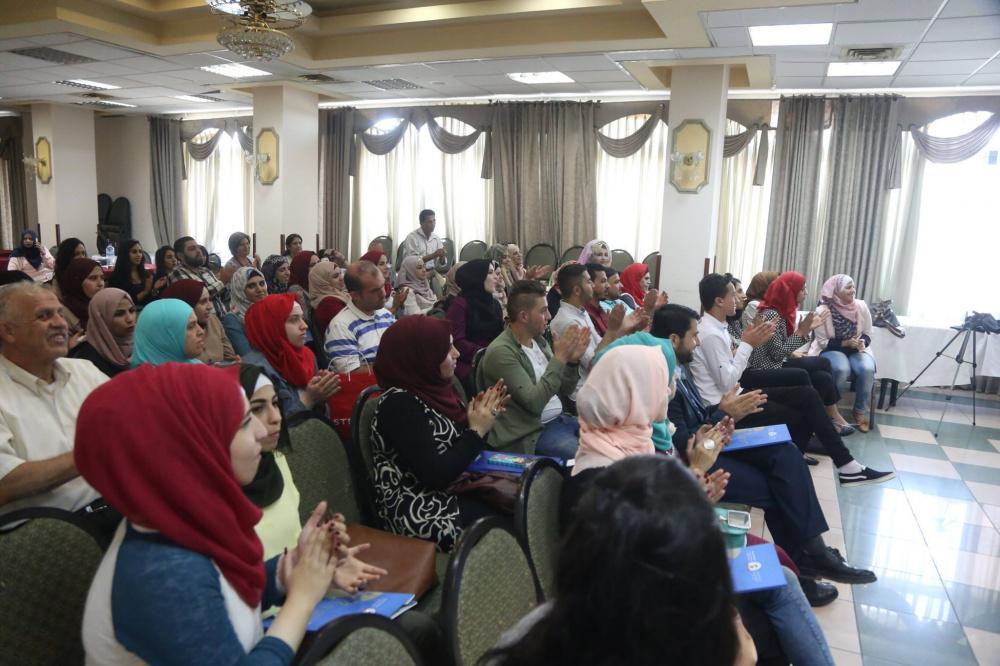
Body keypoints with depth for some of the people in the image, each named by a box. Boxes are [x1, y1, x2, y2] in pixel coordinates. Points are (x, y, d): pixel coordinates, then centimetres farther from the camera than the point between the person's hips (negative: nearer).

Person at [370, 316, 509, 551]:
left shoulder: (432, 389, 5)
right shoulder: (399, 404, -20)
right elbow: (435, 475, -25)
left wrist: (482, 418, -4)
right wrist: (477, 430, -16)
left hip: (453, 492, 8)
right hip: (422, 512, -8)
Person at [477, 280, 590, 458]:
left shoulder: (539, 340, 9)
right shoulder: (500, 351, -17)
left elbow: (565, 390, 13)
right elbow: (534, 403, -23)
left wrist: (572, 360, -6)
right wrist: (559, 358, -21)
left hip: (561, 418, 8)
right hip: (532, 433, -8)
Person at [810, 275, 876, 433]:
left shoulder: (861, 306, -5)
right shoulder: (823, 311, -14)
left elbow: (867, 334, 4)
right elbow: (823, 342, -11)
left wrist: (862, 342, -18)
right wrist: (845, 343, -21)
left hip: (856, 349, 3)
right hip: (831, 349, -3)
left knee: (867, 369, -29)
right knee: (842, 369, -35)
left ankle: (860, 411, -7)